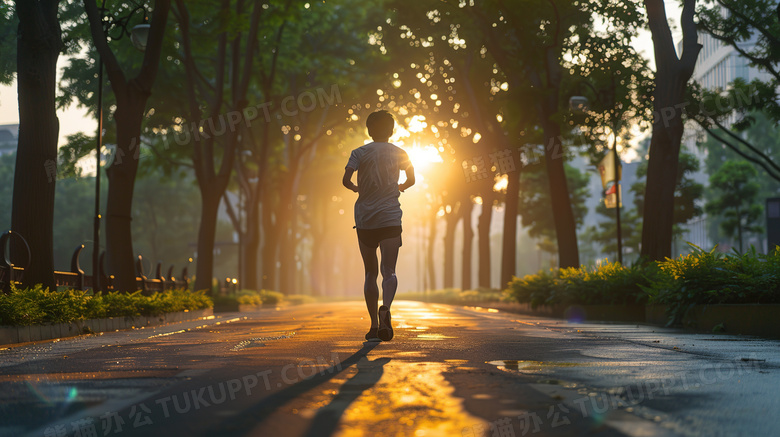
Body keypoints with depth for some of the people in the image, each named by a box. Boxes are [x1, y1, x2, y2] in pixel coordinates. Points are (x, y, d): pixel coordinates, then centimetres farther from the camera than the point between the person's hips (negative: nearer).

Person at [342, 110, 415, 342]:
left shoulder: (359, 153, 2)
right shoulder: (399, 153, 8)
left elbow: (345, 179, -10)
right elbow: (411, 180, 19)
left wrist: (355, 188, 11)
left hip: (364, 219, 0)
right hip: (390, 218, 0)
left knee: (370, 273, 9)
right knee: (389, 271, -7)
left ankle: (374, 325, 8)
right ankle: (385, 309, -36)